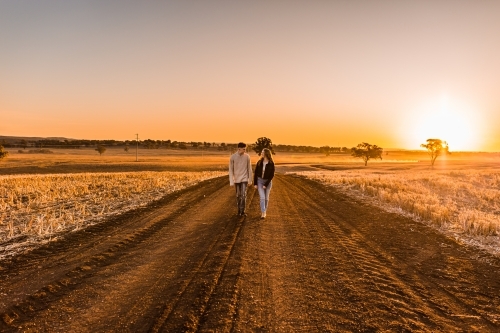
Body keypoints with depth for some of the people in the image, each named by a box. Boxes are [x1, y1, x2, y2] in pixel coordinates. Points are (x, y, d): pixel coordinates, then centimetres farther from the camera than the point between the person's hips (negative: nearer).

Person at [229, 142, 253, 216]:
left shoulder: (247, 156, -6)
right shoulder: (233, 157, -8)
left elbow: (249, 168, 1)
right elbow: (231, 170, -5)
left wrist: (250, 180, 2)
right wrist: (231, 181, -8)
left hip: (244, 179, 0)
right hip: (236, 179, 0)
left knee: (243, 195, -8)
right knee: (238, 196, 9)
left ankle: (242, 211, 0)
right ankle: (239, 210, 24)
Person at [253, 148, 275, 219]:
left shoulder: (271, 164, -14)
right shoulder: (259, 162, -6)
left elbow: (272, 175, -13)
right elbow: (255, 173, 0)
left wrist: (266, 185, -16)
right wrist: (255, 183, -3)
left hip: (268, 182, -1)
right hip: (260, 181, 1)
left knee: (266, 198, 7)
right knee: (262, 197, -11)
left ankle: (264, 211, 25)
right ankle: (263, 213, -13)